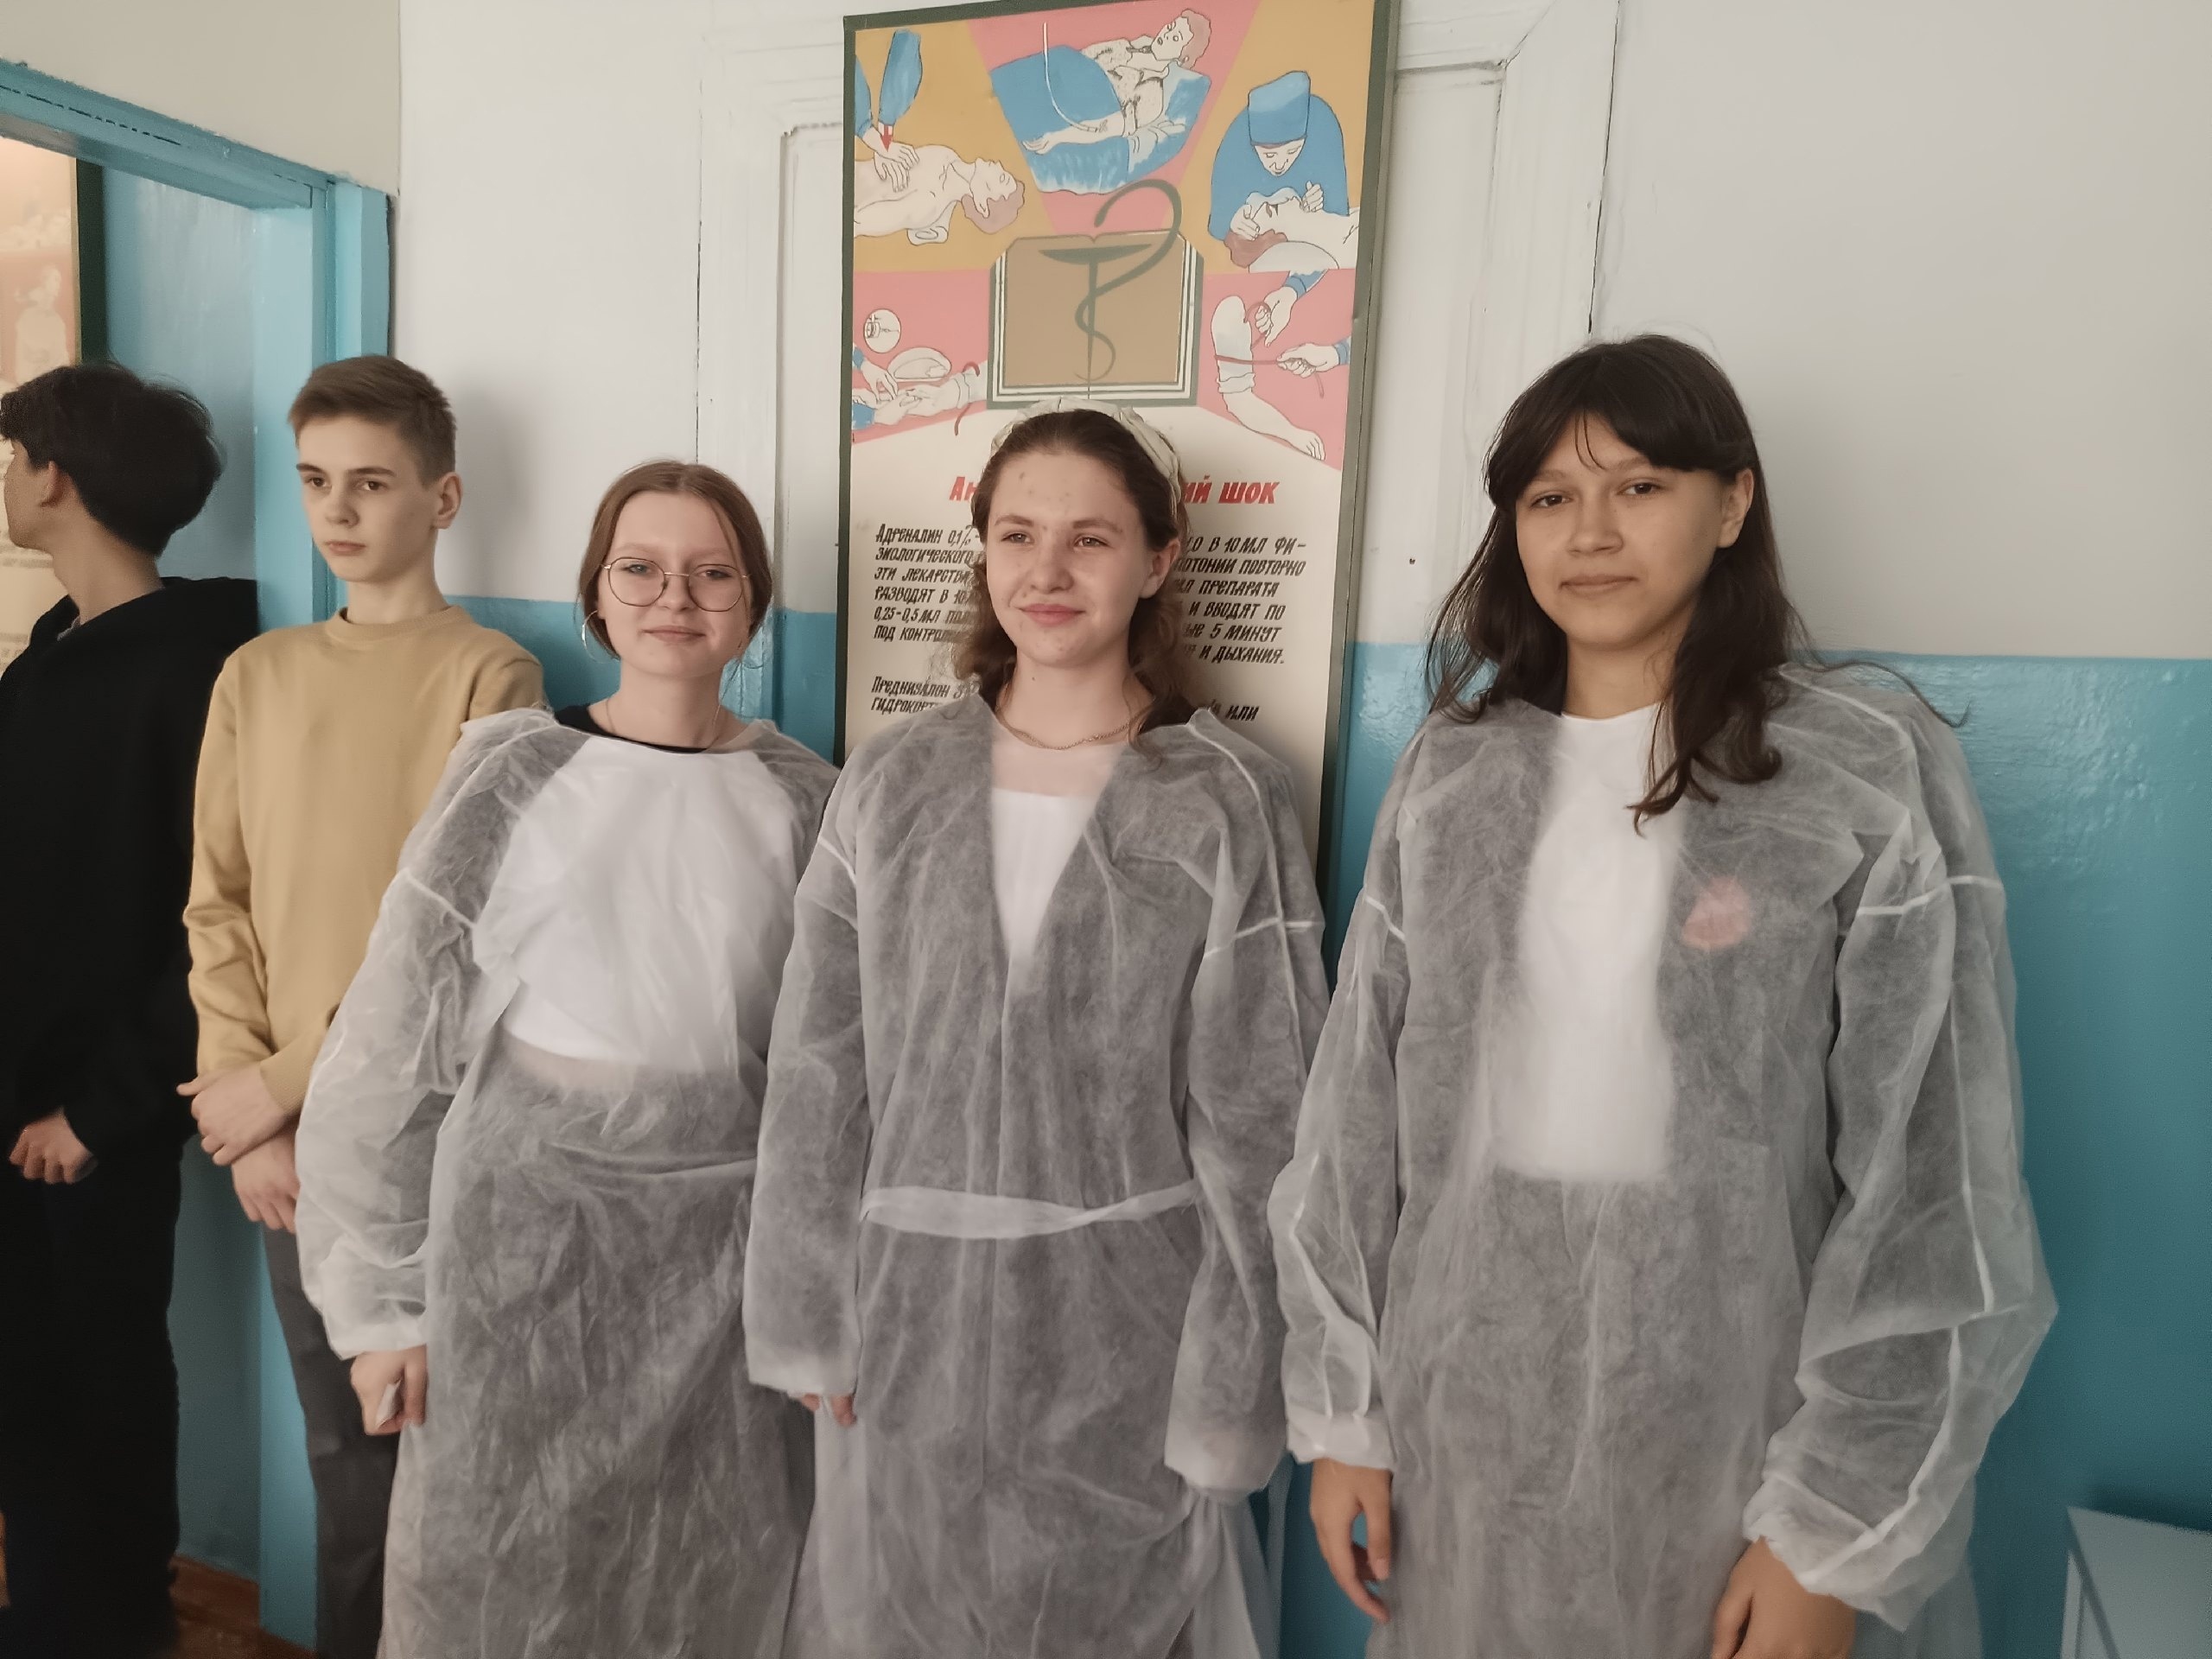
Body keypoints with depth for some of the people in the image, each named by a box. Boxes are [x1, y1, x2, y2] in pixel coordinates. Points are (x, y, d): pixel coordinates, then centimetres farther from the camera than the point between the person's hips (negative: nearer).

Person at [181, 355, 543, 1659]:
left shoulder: (489, 676, -7)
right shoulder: (257, 678, 8)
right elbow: (219, 909, 7)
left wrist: (290, 1077, -9)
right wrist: (252, 1114, -2)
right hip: (290, 1136, 4)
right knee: (344, 1444, 16)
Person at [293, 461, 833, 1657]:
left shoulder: (806, 804, -1)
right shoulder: (510, 780, -3)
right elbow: (392, 1050, -1)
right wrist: (382, 1300, -1)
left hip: (731, 1259, 1)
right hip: (527, 1241, 0)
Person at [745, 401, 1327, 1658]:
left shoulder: (1232, 803, -8)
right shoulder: (893, 782, -1)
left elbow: (1257, 1116, -7)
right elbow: (819, 1074, 3)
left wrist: (1232, 1382, -7)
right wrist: (811, 1316, 3)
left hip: (1124, 1324, -2)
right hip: (913, 1313, 3)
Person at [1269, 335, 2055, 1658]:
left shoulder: (1873, 774, -8)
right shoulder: (1453, 773, 1)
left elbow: (1931, 1171, -9)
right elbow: (1359, 1111, 1)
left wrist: (1836, 1531, -9)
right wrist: (1342, 1412, 2)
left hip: (1726, 1422, -2)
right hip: (1461, 1416, 3)